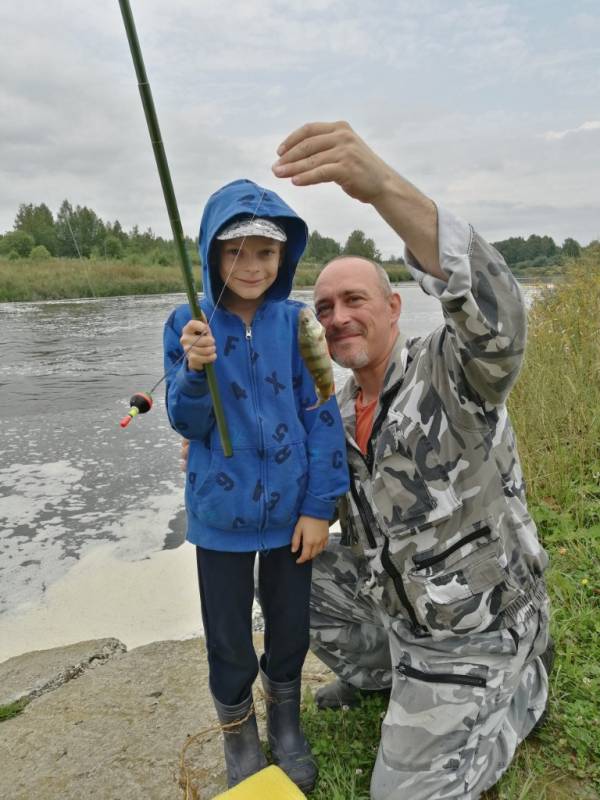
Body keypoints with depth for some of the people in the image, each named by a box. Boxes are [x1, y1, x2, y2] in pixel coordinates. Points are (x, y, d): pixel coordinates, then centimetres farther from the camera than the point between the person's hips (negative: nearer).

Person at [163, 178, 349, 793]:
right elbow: (188, 424, -8)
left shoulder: (295, 322, -7)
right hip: (221, 513, 0)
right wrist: (195, 371, -28)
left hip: (290, 509, 1)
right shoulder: (189, 324, -7)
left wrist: (318, 507, -7)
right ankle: (239, 742, 43)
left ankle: (286, 729, 47)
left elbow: (321, 416, -5)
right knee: (229, 643, 13)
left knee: (290, 629, 17)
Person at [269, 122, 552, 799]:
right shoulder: (341, 408, -1)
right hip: (393, 595, 7)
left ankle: (523, 685, 24)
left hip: (472, 622, -6)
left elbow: (495, 317, -48)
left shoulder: (448, 371, -24)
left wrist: (383, 185, -60)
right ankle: (372, 670, 32)